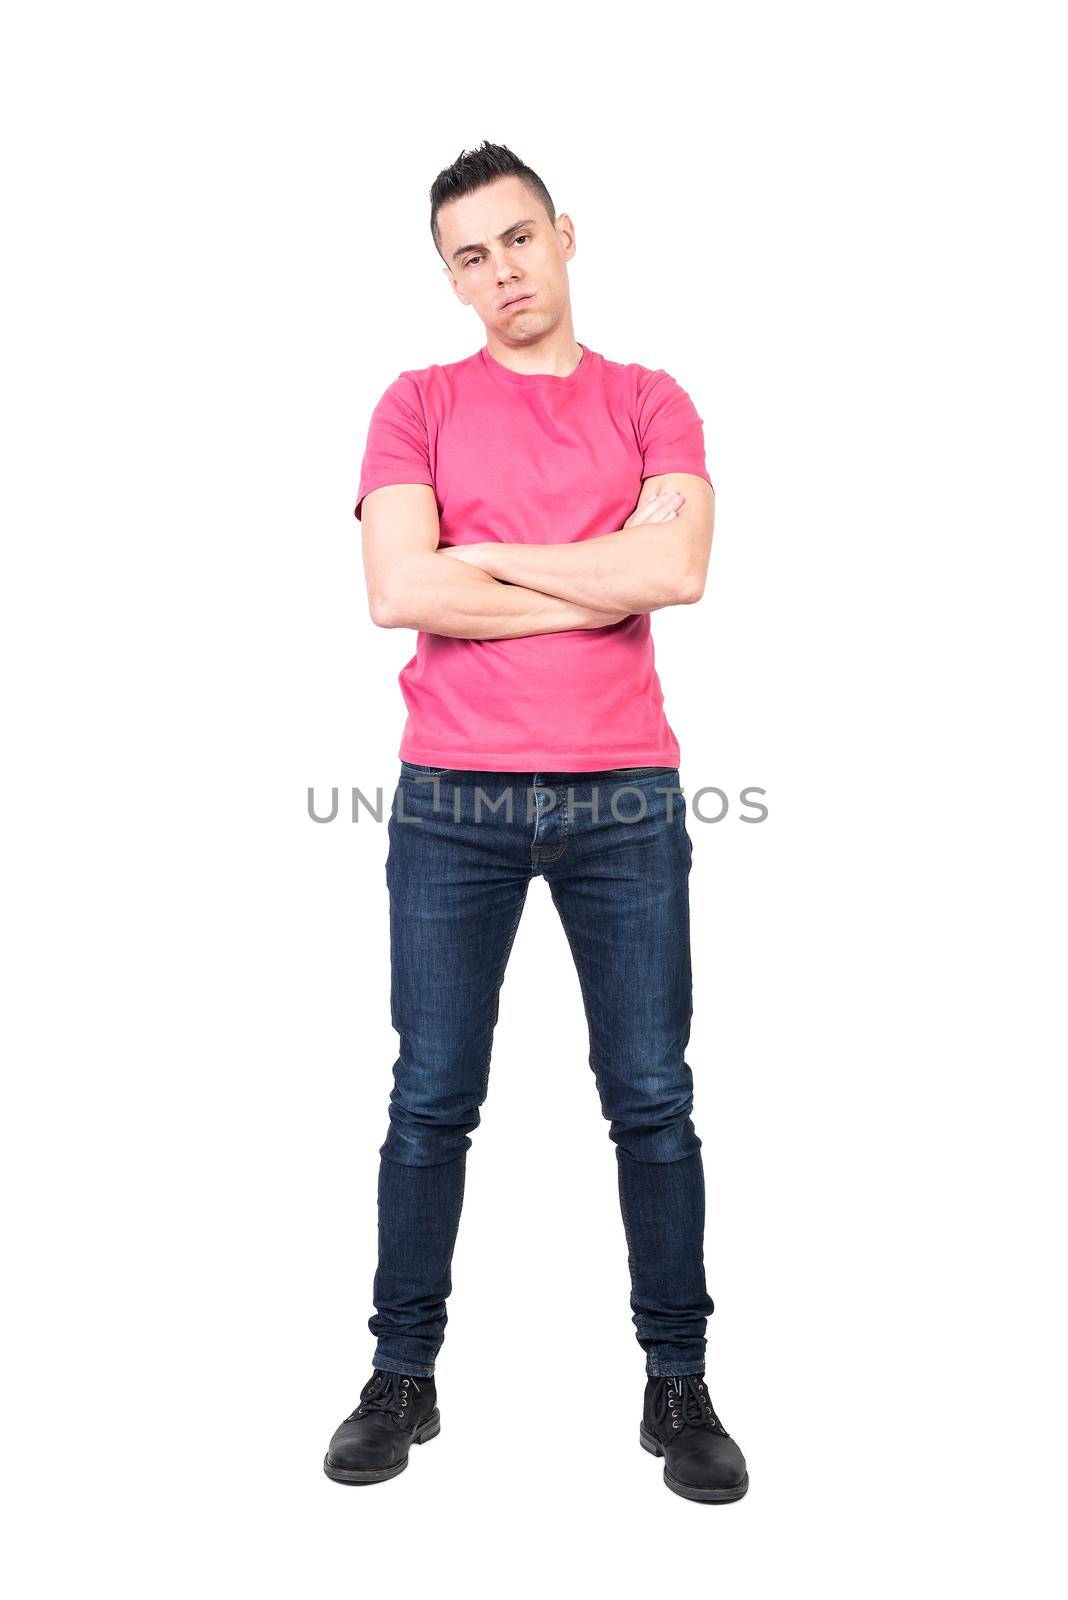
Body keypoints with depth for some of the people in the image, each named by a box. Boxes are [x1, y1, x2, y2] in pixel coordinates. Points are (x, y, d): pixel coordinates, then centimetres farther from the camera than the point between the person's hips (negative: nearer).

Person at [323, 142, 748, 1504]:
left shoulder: (651, 404, 9)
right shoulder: (418, 405, 7)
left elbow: (679, 568, -10)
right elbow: (397, 592, -10)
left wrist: (485, 558, -7)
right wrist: (597, 589, -7)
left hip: (625, 801, 1)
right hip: (452, 803, 0)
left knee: (653, 1099, 6)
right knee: (431, 1100, 7)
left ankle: (678, 1384, 22)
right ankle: (402, 1377, 23)